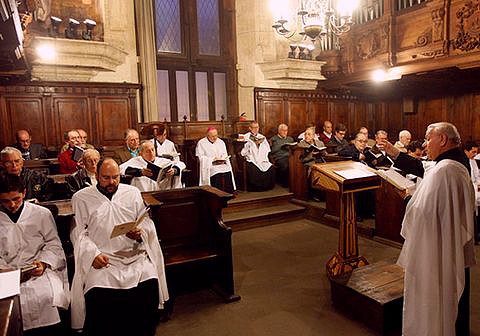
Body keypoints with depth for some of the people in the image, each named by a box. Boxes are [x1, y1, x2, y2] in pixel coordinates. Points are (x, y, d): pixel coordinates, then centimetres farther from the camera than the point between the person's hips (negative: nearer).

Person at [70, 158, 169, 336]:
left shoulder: (133, 192, 14)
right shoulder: (81, 198, 9)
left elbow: (147, 223, 14)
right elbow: (78, 232, 2)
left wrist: (140, 233, -9)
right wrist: (93, 254, -13)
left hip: (135, 256, 2)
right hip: (101, 259, -1)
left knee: (150, 286, -20)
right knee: (98, 295, -26)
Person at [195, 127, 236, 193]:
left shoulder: (221, 142, 18)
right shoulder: (201, 143, 5)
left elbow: (225, 155, 18)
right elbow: (201, 157, -2)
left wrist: (222, 159, -6)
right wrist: (213, 159, -14)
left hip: (222, 164, 4)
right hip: (209, 165, -4)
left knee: (228, 172, -26)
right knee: (217, 174, -33)